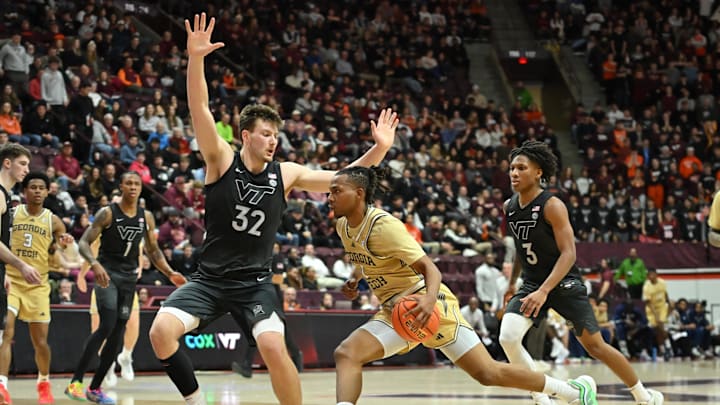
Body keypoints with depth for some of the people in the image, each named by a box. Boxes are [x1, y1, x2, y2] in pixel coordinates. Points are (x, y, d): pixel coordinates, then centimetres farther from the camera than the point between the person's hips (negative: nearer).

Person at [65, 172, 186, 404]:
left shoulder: (146, 217, 8)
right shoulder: (108, 213, -7)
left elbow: (153, 250, 17)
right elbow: (84, 243, -10)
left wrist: (170, 274, 3)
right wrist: (95, 264, -29)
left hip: (129, 277, 6)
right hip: (107, 274, -6)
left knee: (118, 333, 4)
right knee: (107, 326, -21)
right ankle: (75, 382, -17)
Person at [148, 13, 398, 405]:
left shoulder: (285, 174, -1)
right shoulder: (222, 160, -7)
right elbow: (199, 109, -20)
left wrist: (379, 149, -14)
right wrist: (195, 59, -35)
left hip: (255, 284, 0)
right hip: (209, 278, 0)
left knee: (274, 348, -24)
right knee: (161, 330, -21)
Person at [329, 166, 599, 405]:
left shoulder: (383, 225, -20)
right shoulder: (343, 226, 4)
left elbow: (429, 267, -24)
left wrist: (430, 298, -44)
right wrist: (354, 278, 8)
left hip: (424, 305, -8)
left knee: (488, 373, -6)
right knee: (346, 354, -15)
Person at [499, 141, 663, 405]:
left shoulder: (551, 205, -18)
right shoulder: (509, 207, 1)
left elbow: (568, 254, -24)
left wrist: (544, 291, -34)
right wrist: (512, 283, 26)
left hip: (563, 282, -5)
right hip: (531, 284, 5)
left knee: (594, 345, 2)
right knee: (508, 337, -19)